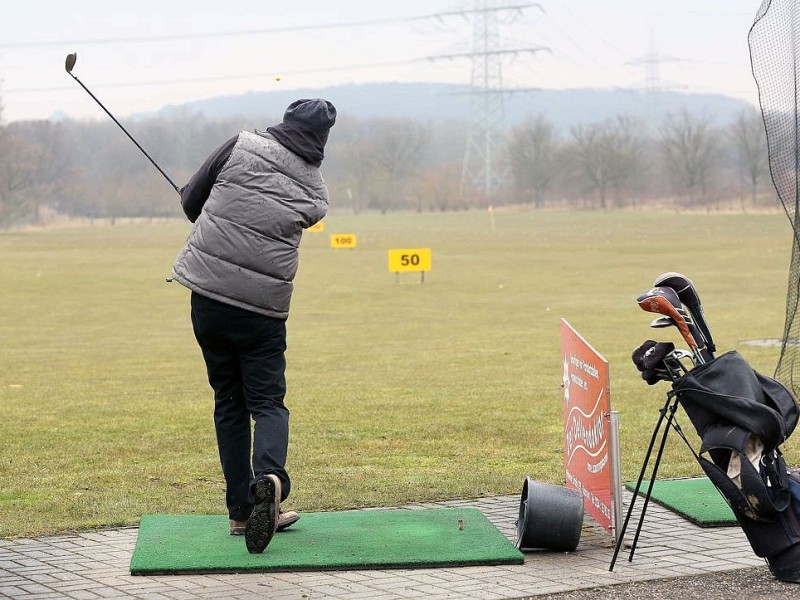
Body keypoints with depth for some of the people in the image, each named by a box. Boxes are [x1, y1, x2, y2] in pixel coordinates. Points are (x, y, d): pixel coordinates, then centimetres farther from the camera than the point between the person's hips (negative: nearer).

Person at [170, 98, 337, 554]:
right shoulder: (315, 191, 4)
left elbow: (190, 201, 4)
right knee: (267, 401, 6)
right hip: (265, 307, 0)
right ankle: (270, 478, -25)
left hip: (209, 297, 1)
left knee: (229, 402, 12)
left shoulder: (241, 146, -3)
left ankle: (242, 510, 12)